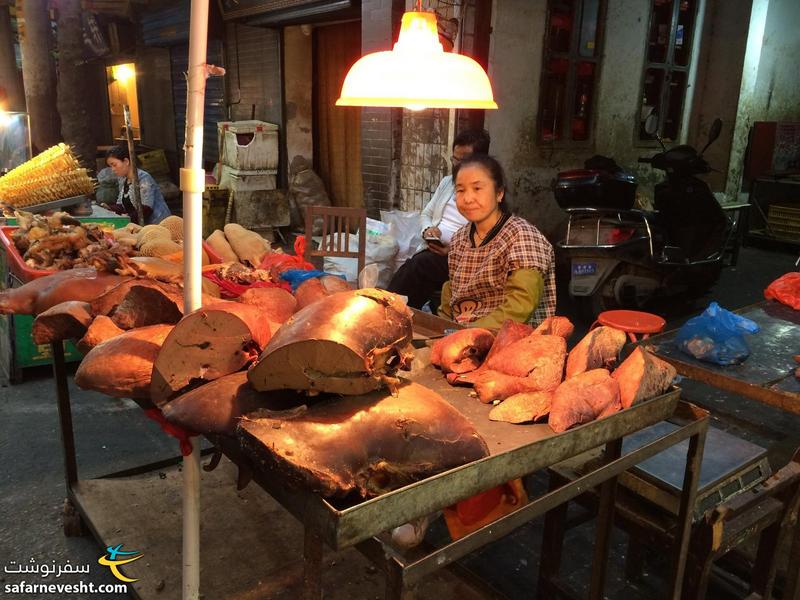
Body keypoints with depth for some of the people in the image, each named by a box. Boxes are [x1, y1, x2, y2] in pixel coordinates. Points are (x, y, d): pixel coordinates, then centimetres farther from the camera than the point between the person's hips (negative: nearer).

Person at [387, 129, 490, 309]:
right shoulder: (446, 182, 20)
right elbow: (426, 213, 27)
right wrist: (427, 229, 3)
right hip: (429, 250, 5)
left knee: (418, 265, -33)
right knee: (409, 269, -28)